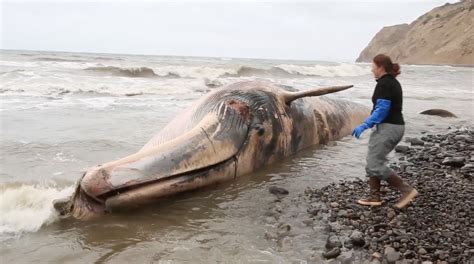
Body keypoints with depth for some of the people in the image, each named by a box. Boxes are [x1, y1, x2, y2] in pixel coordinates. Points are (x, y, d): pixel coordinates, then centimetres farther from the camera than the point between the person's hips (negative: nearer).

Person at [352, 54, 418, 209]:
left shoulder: (384, 84, -15)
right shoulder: (393, 82, 15)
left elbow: (382, 110, -22)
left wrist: (364, 126, -23)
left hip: (387, 128, -11)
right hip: (395, 126, 11)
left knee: (374, 165, -8)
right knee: (373, 161, 13)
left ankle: (407, 190, -4)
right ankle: (375, 197, 15)